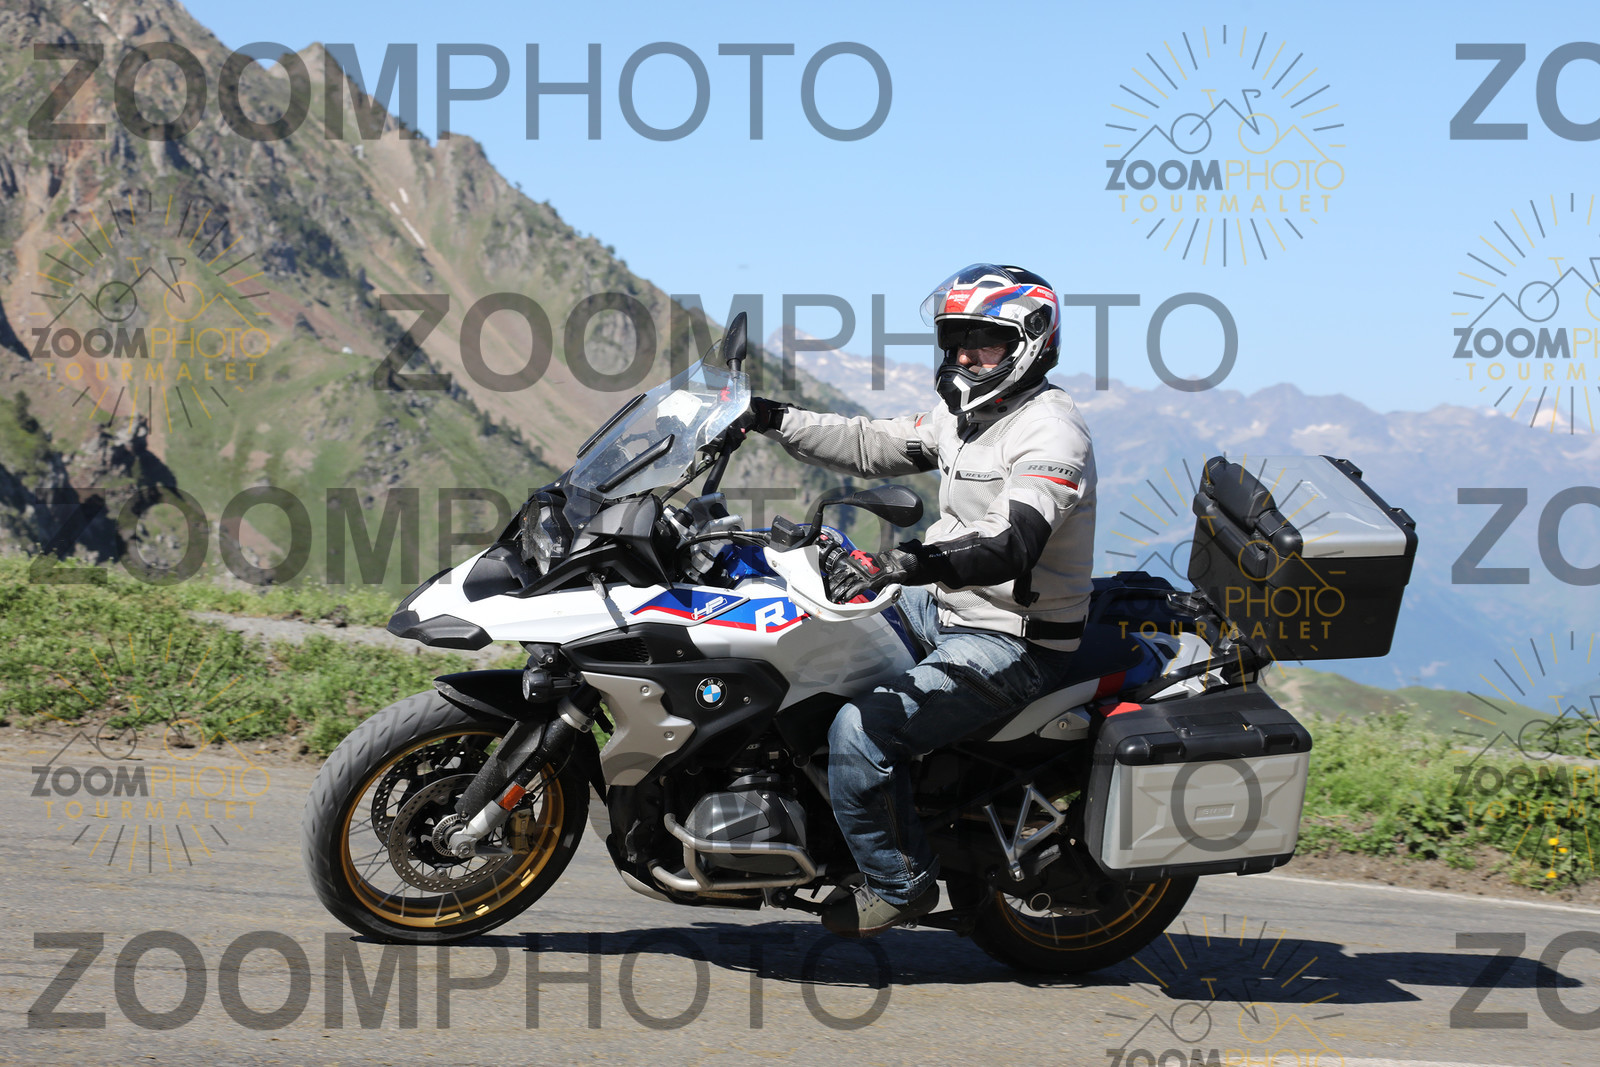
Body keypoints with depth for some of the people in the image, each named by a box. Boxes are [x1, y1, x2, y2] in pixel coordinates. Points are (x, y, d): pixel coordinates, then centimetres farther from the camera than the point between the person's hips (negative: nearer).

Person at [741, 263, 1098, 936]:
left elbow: (1011, 546, -34)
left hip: (1011, 645, -10)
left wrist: (911, 563, -48)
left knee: (861, 729, -24)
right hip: (944, 610, 10)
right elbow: (869, 446, 18)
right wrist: (771, 420, 8)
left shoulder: (1050, 429, -19)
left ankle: (898, 884, -6)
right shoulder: (966, 415, 11)